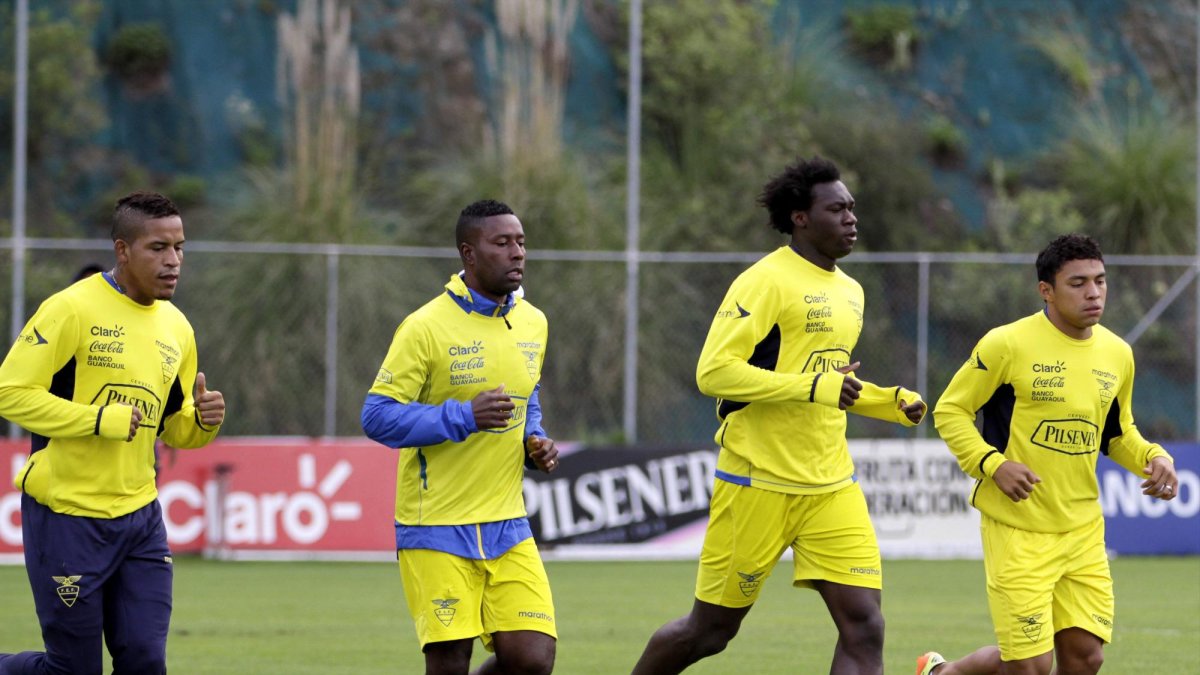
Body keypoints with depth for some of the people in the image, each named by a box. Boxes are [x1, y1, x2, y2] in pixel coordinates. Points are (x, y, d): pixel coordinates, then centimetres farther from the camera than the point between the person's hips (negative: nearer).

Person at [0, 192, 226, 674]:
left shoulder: (177, 329, 9)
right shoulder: (72, 309, -12)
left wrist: (203, 421, -4)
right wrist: (100, 419, -20)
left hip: (139, 518, 6)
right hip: (66, 514, -6)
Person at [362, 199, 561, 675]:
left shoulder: (532, 323, 9)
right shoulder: (425, 328, -12)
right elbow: (377, 416, -14)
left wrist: (535, 445, 5)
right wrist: (465, 417, -25)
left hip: (507, 527, 6)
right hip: (437, 528, -5)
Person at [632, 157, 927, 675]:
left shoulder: (849, 292, 14)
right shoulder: (767, 281, -12)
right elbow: (713, 372, -20)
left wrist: (893, 402, 10)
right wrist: (813, 387, -25)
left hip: (831, 487, 7)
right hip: (759, 483, -7)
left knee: (863, 627, -8)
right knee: (709, 632, 5)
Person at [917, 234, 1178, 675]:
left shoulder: (1117, 354, 6)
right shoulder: (1008, 345, -12)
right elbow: (949, 411, -5)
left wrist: (1153, 458, 0)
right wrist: (992, 464, -19)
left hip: (1083, 530, 6)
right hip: (1017, 530, -6)